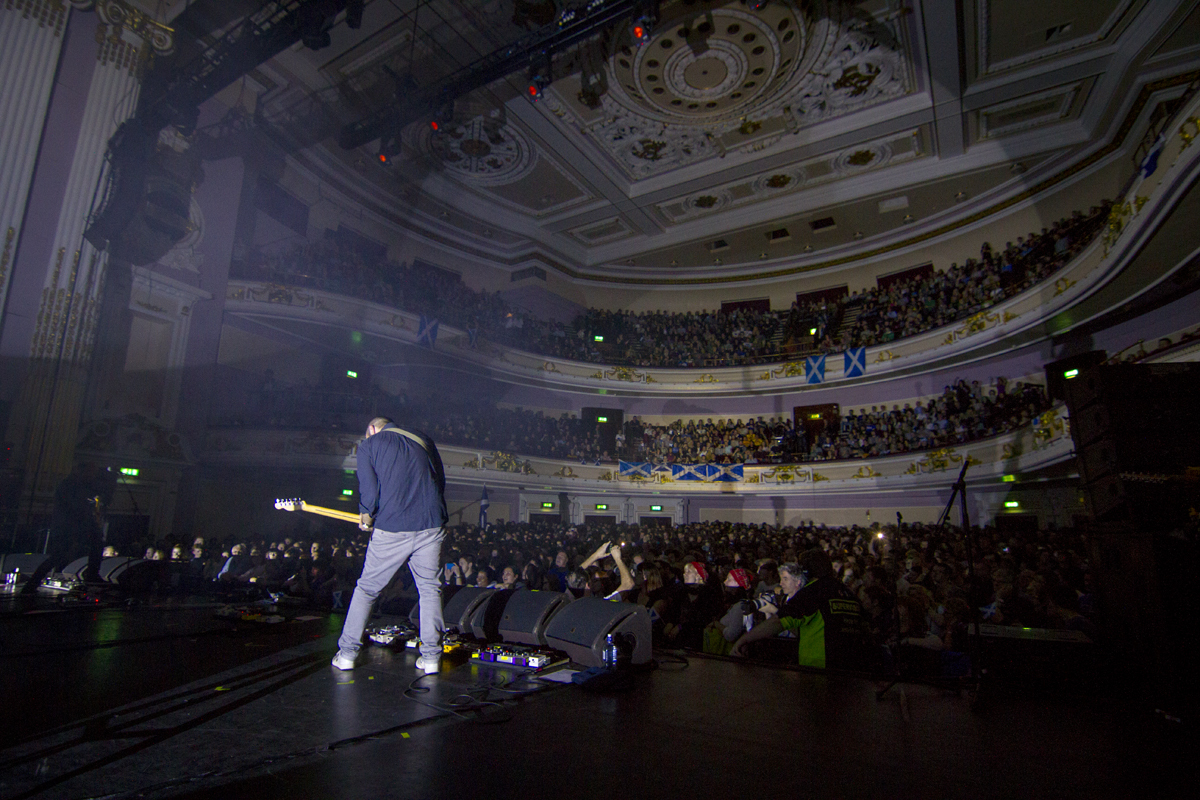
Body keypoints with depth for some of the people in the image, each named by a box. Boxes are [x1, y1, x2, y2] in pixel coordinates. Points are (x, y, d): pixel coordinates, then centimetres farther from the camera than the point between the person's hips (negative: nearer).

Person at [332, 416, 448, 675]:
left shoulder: (369, 445, 6)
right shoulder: (423, 440, 17)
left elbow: (369, 492, -3)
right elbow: (440, 483, 15)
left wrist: (366, 518, 14)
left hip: (391, 529, -2)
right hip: (431, 526, 3)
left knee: (367, 588, 15)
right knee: (430, 588, 12)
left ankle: (347, 653, 22)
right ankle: (431, 656, 10)